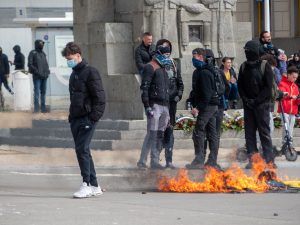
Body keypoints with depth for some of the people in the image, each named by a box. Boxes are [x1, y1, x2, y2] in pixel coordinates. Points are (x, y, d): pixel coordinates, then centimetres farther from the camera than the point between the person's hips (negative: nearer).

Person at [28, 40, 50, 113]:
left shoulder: (43, 53, 16)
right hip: (37, 76, -7)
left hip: (44, 76, 7)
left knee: (43, 92, 10)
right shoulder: (33, 53, -4)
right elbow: (30, 64, -9)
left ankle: (43, 108, 16)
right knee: (37, 92, -8)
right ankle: (36, 108, -7)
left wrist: (47, 71, 5)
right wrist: (37, 72, -15)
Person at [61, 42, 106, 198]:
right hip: (75, 119, 9)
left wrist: (94, 116, -18)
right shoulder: (74, 74, 19)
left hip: (87, 118, -9)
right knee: (82, 151, 9)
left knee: (82, 150, -13)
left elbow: (99, 96, -13)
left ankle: (87, 184, -11)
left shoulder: (90, 72, -8)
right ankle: (94, 186, 14)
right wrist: (71, 115, 14)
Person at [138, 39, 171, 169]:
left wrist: (168, 109, 21)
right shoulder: (151, 67, -5)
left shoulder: (166, 68, 20)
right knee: (152, 133, -11)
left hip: (165, 106, 8)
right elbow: (144, 88, -11)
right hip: (155, 105, -8)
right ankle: (142, 161, -10)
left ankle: (155, 161, 9)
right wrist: (147, 106, -17)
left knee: (160, 135, 6)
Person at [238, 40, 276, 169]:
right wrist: (245, 99, -2)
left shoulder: (264, 66, -4)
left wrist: (256, 100, -11)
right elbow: (240, 85, 13)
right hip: (248, 104, 5)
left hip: (261, 104, -5)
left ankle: (269, 160, -6)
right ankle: (252, 160, 6)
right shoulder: (244, 67, 11)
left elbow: (268, 87, -6)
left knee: (264, 132, -6)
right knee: (249, 132, 3)